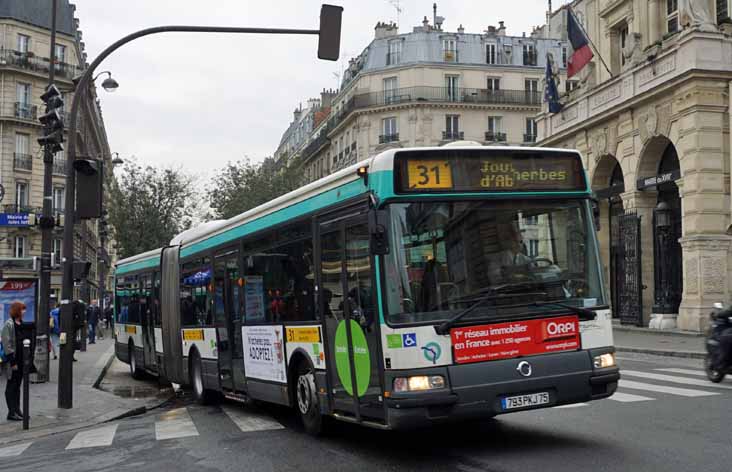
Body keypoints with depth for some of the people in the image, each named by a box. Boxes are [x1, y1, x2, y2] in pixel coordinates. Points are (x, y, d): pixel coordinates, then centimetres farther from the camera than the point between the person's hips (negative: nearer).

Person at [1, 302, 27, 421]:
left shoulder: (21, 323, 13)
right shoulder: (9, 324, -12)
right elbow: (7, 344, -16)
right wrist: (12, 361, -18)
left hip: (22, 359, 8)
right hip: (14, 359, -8)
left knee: (17, 385, 13)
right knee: (11, 386, -1)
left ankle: (17, 410, 19)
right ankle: (12, 412, 3)